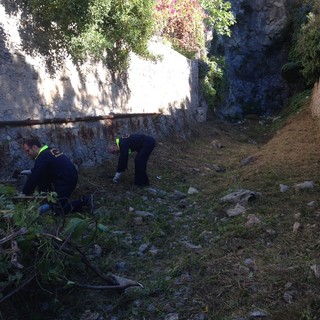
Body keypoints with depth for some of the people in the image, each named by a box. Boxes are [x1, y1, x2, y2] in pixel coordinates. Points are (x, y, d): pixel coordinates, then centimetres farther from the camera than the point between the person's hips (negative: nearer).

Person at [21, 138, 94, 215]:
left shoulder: (42, 157, -16)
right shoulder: (50, 150, 12)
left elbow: (33, 178, -14)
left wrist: (24, 194, -3)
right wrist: (31, 171, 27)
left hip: (66, 182, -10)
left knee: (58, 210, -1)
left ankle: (85, 201, -5)